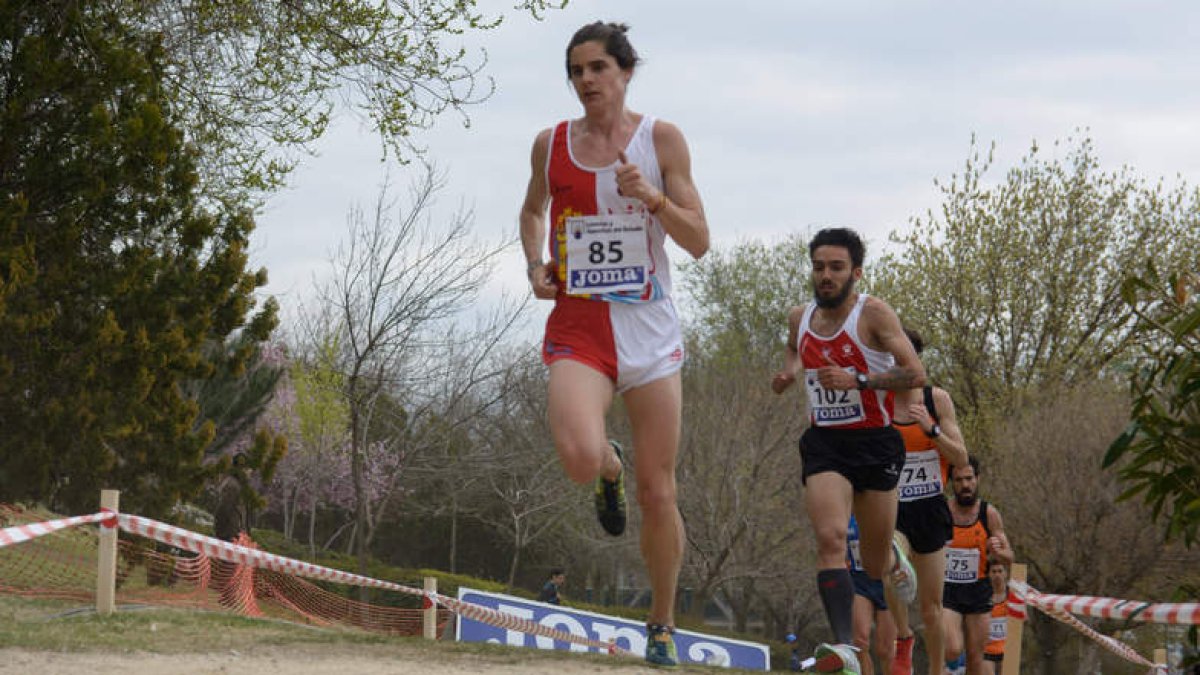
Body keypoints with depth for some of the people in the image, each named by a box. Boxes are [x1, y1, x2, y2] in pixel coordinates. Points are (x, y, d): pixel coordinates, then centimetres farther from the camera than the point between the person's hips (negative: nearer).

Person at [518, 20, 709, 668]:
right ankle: (610, 470, 11)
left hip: (649, 329, 0)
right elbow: (532, 211, 26)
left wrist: (652, 197, -19)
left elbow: (698, 242, -2)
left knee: (658, 494, 2)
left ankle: (662, 625, 23)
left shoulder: (661, 139, 0)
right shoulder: (551, 144, 6)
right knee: (579, 456, -28)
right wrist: (535, 264, 7)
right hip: (578, 326, 0)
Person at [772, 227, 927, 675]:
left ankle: (897, 557, 49)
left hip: (874, 442, -2)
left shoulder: (873, 313, -10)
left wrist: (858, 379, -27)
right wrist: (788, 372, 7)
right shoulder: (800, 318, 6)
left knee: (875, 564, 9)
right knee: (830, 538, -23)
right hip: (824, 443, 2)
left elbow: (915, 374, -16)